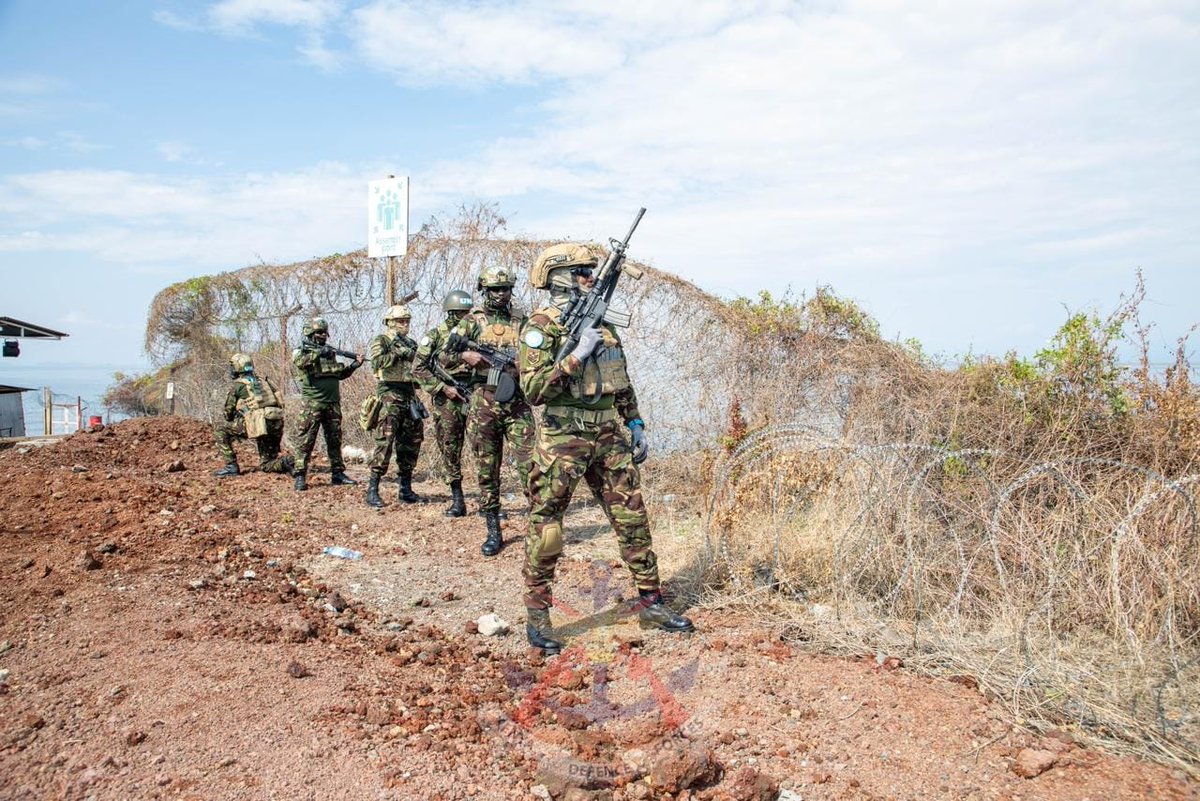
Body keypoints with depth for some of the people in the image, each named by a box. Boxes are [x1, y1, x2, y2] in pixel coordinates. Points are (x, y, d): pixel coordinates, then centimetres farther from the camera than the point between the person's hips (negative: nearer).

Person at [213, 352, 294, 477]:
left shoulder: (238, 385, 6)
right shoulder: (263, 381, 23)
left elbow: (228, 411, 11)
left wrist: (235, 431, 31)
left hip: (260, 426, -6)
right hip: (277, 426, 6)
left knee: (221, 429, 13)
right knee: (265, 465, 19)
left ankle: (231, 466, 9)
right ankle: (288, 462, -10)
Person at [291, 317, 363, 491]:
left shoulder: (330, 352, 17)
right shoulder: (302, 351, 0)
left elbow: (340, 374, 22)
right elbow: (300, 362, -23)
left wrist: (354, 365, 8)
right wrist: (318, 353, -31)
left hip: (333, 403, 6)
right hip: (313, 403, -6)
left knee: (335, 439, 10)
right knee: (305, 439, -5)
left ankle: (338, 473, 18)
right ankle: (300, 476, -3)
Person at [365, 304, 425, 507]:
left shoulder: (411, 344, 19)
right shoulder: (380, 341, 1)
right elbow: (378, 362, -15)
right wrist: (398, 353, -14)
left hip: (410, 397, 7)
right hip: (389, 396, -7)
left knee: (411, 443, 8)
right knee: (385, 442, -13)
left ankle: (406, 488, 17)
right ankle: (372, 489, -11)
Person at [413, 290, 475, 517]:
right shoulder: (435, 335, 1)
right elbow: (418, 368, -2)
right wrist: (443, 388, -8)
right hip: (447, 399, -1)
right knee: (450, 449, 3)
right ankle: (457, 500, 12)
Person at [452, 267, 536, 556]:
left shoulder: (522, 321, 10)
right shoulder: (474, 319, 7)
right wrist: (466, 355, -17)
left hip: (517, 404, 0)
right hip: (483, 404, 0)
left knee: (529, 465, -8)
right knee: (487, 470, 5)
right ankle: (493, 532, 15)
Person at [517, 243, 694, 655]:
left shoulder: (601, 323, 14)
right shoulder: (541, 327, -7)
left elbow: (623, 383, 20)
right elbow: (534, 389, -18)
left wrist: (635, 424, 15)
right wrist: (577, 355, -21)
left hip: (610, 436, 6)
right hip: (563, 439, -6)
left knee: (633, 520, 9)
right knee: (545, 528, 1)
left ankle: (650, 601, 22)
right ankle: (536, 616, 13)